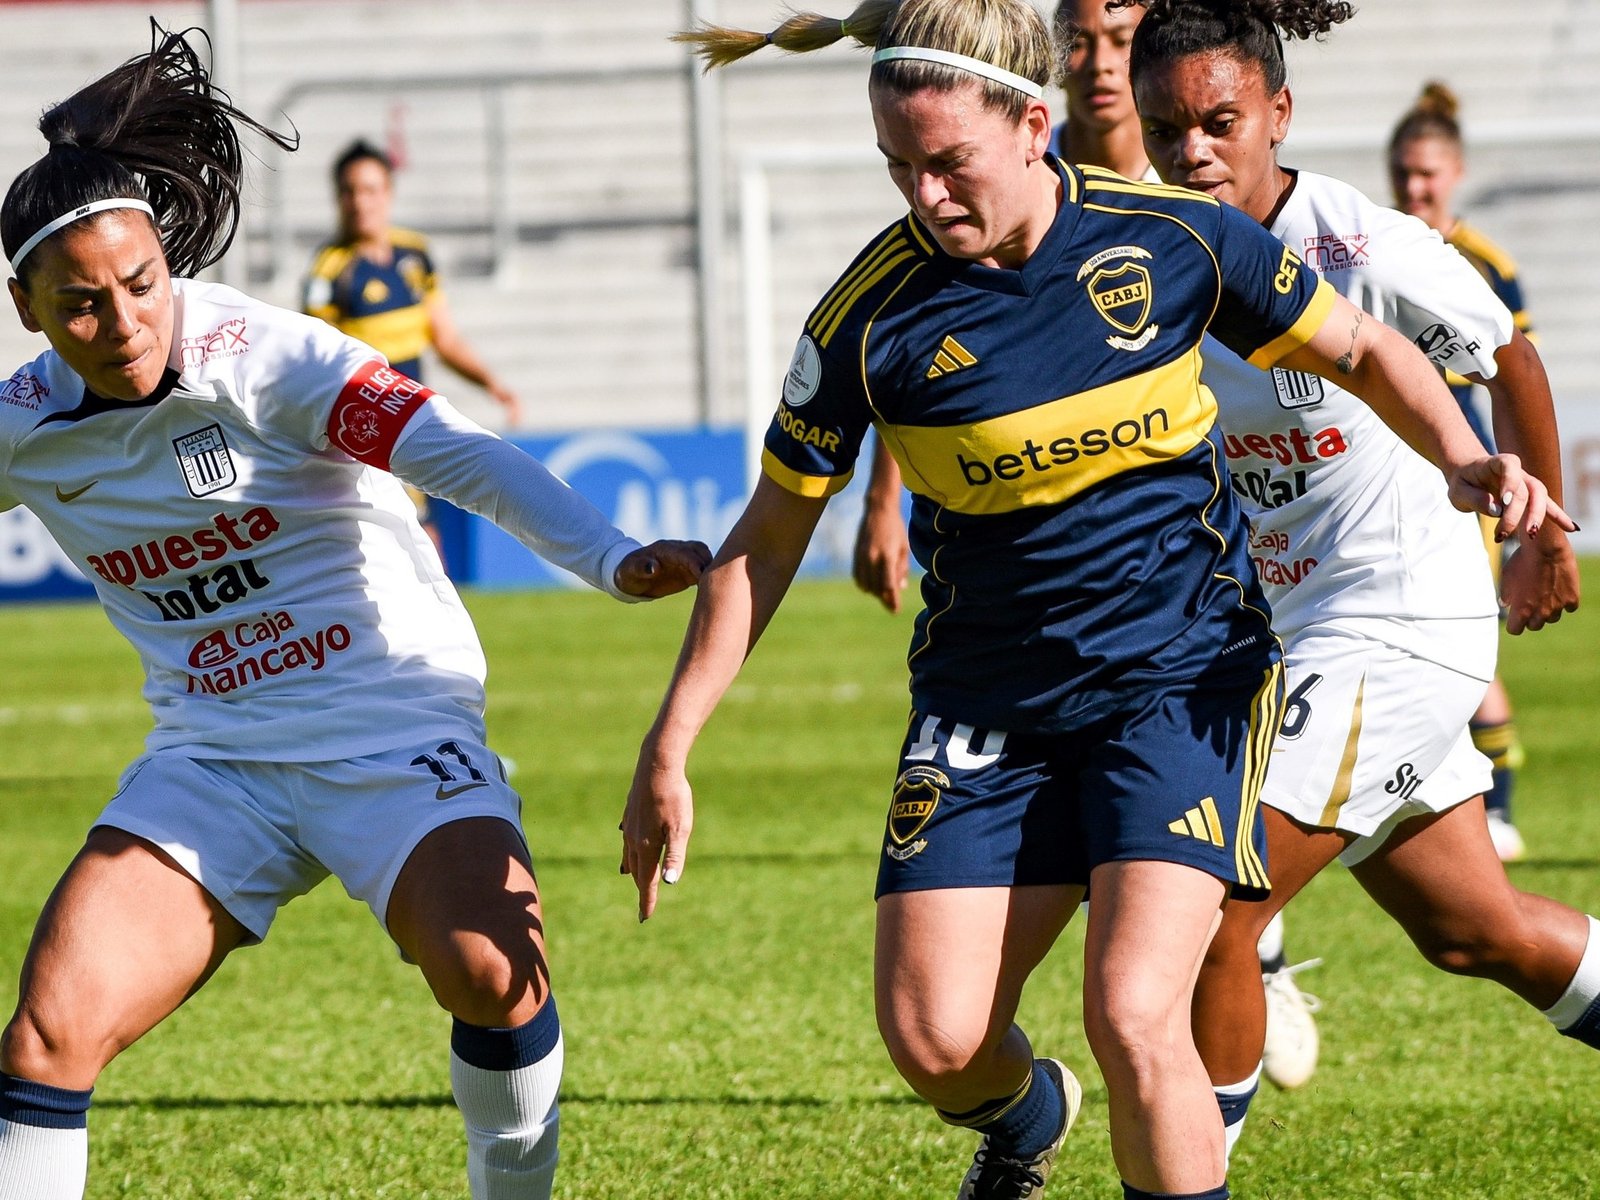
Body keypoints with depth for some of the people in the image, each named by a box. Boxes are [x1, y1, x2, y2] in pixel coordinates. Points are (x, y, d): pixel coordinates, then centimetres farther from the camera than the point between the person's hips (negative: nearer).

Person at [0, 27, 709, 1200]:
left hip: (392, 720, -3)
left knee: (491, 971, -27)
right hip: (211, 760, 3)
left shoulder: (262, 358, -14)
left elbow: (456, 455, -26)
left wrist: (610, 557, -41)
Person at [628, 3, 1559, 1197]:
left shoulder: (1169, 237, -11)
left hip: (1182, 676, -2)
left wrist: (1464, 457, -15)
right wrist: (671, 749, -3)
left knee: (1134, 1014, -20)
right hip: (987, 694, 2)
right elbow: (767, 541, -1)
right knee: (933, 1039, -5)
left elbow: (1364, 350, 5)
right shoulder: (873, 314, -11)